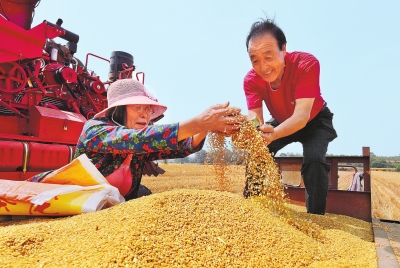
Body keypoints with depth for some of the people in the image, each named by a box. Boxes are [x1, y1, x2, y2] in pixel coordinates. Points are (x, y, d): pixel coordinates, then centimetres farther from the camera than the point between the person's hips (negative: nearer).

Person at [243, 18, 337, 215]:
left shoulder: (307, 64, -36)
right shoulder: (251, 80, -25)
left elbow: (302, 115, -45)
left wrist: (274, 133, -64)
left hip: (315, 121, -3)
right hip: (281, 123, 3)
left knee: (314, 158, -28)